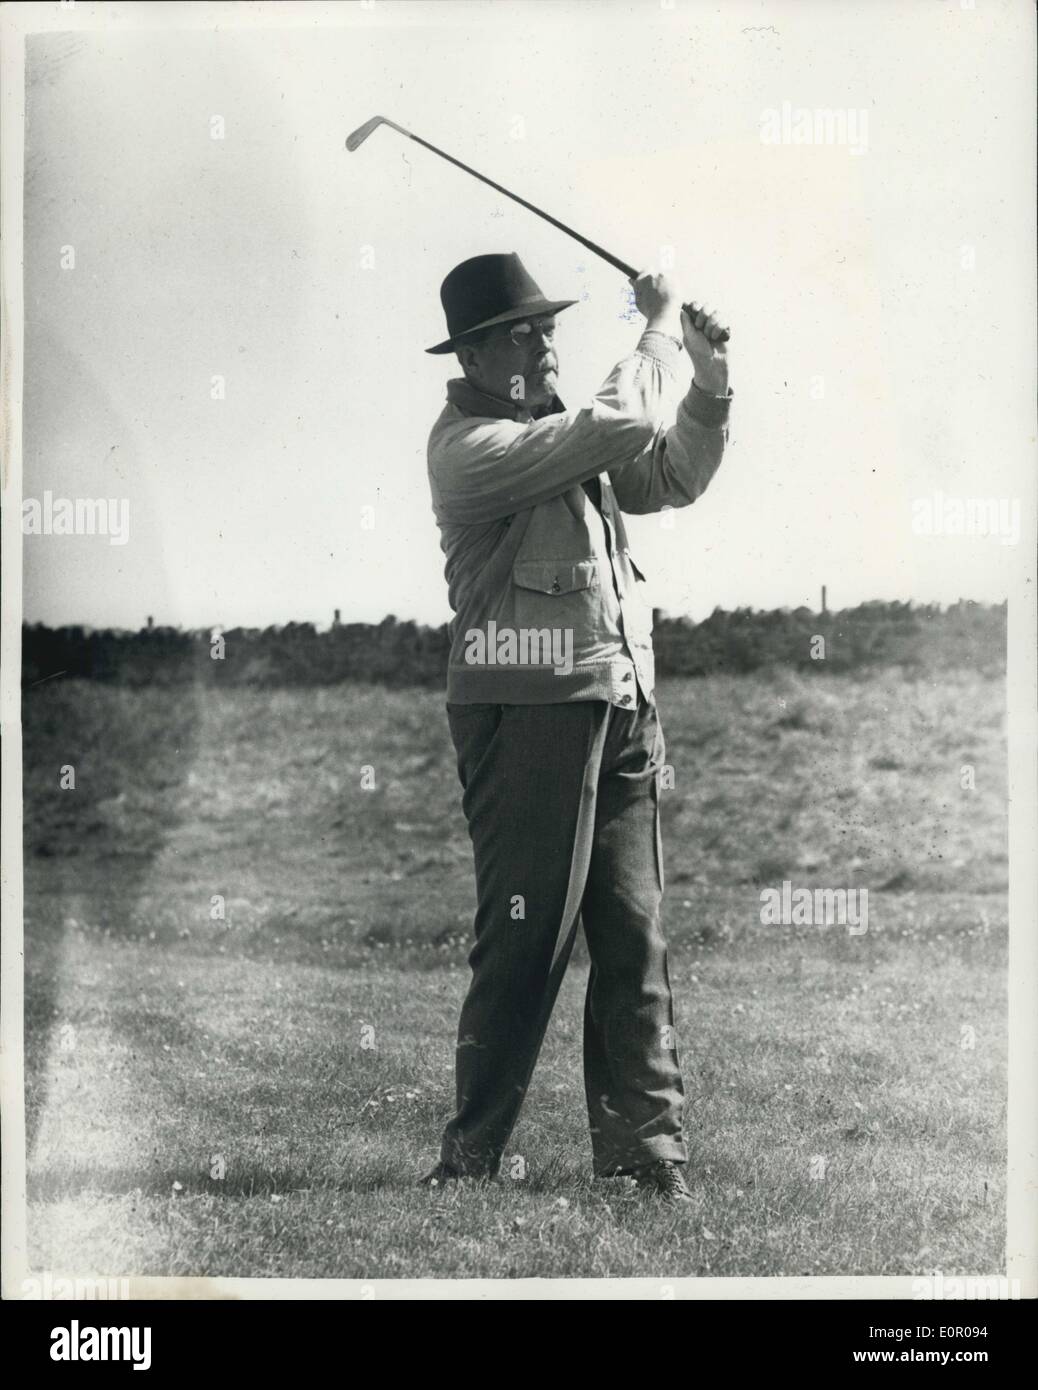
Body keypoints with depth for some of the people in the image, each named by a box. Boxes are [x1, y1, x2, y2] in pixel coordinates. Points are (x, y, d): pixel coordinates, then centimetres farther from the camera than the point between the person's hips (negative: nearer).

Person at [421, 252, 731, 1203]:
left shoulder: (562, 436, 17)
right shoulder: (471, 446, -11)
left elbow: (672, 476, 24)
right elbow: (623, 424, -20)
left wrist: (709, 381, 9)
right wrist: (662, 327, -5)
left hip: (622, 710, 8)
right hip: (527, 714, -8)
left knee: (635, 940, 7)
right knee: (526, 945, -5)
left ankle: (644, 1152, 12)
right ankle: (471, 1159, 6)